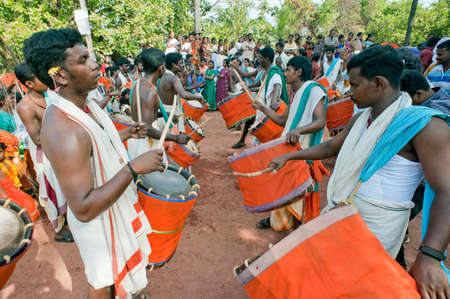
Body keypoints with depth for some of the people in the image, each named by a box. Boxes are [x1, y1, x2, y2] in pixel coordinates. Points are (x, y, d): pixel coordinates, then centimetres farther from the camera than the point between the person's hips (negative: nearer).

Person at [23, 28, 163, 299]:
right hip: (96, 220, -9)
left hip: (116, 205, 9)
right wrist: (134, 168, -35)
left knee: (119, 264, 34)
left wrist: (126, 134, 6)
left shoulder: (84, 104, -4)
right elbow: (84, 209, -35)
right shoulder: (62, 131, -35)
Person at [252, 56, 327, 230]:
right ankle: (277, 219, 35)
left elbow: (320, 122, -27)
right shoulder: (297, 93, 16)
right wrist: (263, 109, 13)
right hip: (288, 147, 9)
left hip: (302, 152, -9)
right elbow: (283, 120, 19)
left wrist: (299, 130, -44)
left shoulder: (314, 90, -13)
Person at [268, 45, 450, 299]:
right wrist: (288, 157, 20)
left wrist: (429, 258, -32)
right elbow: (330, 147, 19)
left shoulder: (424, 125, -19)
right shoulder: (361, 119, 6)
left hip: (375, 226, -7)